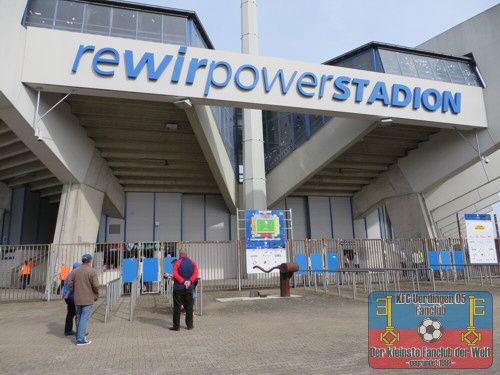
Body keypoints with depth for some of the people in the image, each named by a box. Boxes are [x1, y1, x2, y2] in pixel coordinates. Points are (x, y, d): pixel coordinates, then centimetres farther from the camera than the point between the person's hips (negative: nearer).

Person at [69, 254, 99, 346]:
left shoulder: (75, 271, 5)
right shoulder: (92, 271, -12)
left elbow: (71, 284, 4)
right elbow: (96, 286, -14)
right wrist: (96, 296, 2)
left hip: (77, 299, 6)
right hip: (88, 299, -6)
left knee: (78, 318, 18)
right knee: (84, 319, -1)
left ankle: (79, 337, 29)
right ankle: (80, 340, 1)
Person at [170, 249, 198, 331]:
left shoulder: (177, 263, -9)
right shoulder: (192, 263, 3)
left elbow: (175, 274, -17)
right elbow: (196, 273, -4)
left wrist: (183, 281, -14)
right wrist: (190, 281, -10)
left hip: (178, 288, -3)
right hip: (189, 288, 3)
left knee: (177, 307, 3)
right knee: (189, 306, 12)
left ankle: (176, 326, 7)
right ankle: (190, 325, 17)